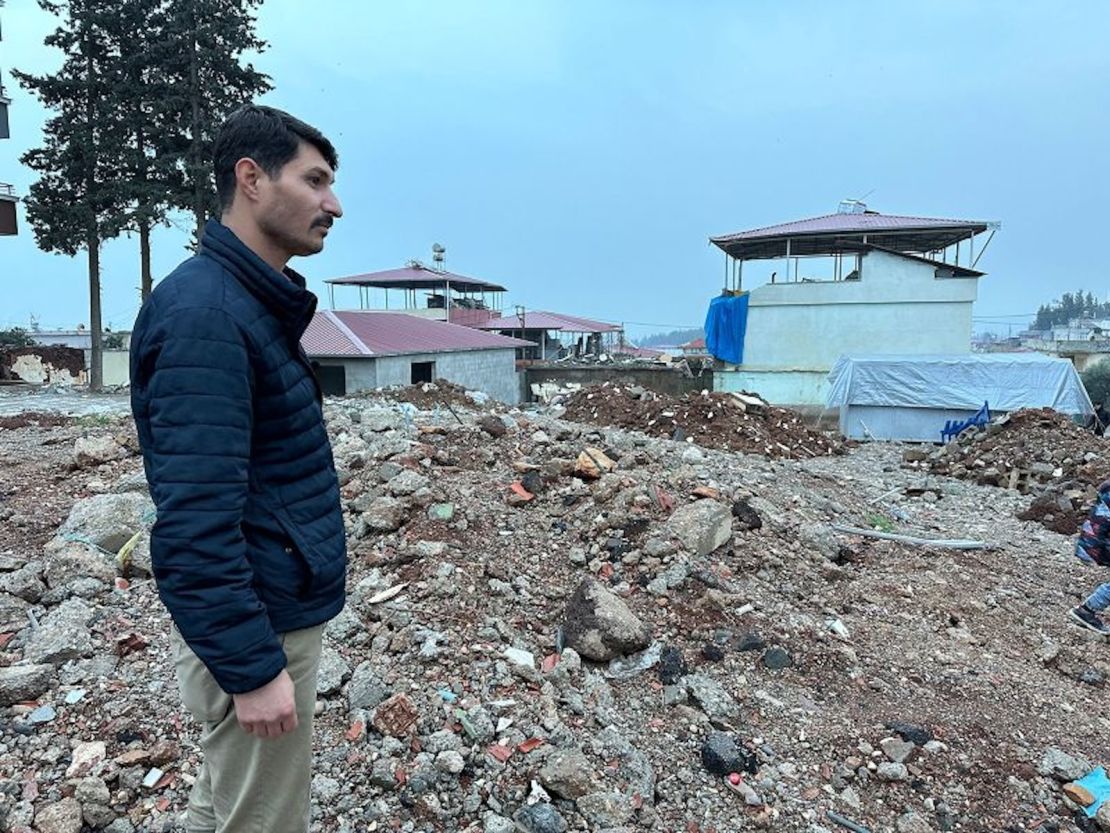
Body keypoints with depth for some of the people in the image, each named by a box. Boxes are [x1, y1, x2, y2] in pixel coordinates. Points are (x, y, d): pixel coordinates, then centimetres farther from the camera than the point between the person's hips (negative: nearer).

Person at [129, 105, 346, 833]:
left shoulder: (254, 303, 8)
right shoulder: (205, 311, -22)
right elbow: (195, 517, -26)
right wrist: (251, 665, -22)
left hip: (271, 612, 9)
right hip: (257, 629, -9)